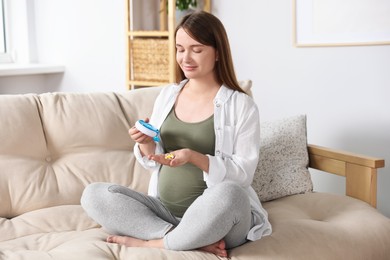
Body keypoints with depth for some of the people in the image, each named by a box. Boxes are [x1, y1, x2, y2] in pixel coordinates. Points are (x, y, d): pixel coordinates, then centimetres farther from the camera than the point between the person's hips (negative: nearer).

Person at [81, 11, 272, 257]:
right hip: (165, 210, 5)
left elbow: (244, 173, -10)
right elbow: (153, 161, 13)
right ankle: (196, 241, -19)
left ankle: (153, 242, -15)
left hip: (215, 217, -5)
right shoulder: (167, 95, 9)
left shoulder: (241, 105, -5)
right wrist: (146, 144, -10)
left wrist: (194, 157, -24)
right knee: (93, 194, -12)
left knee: (229, 193, -38)